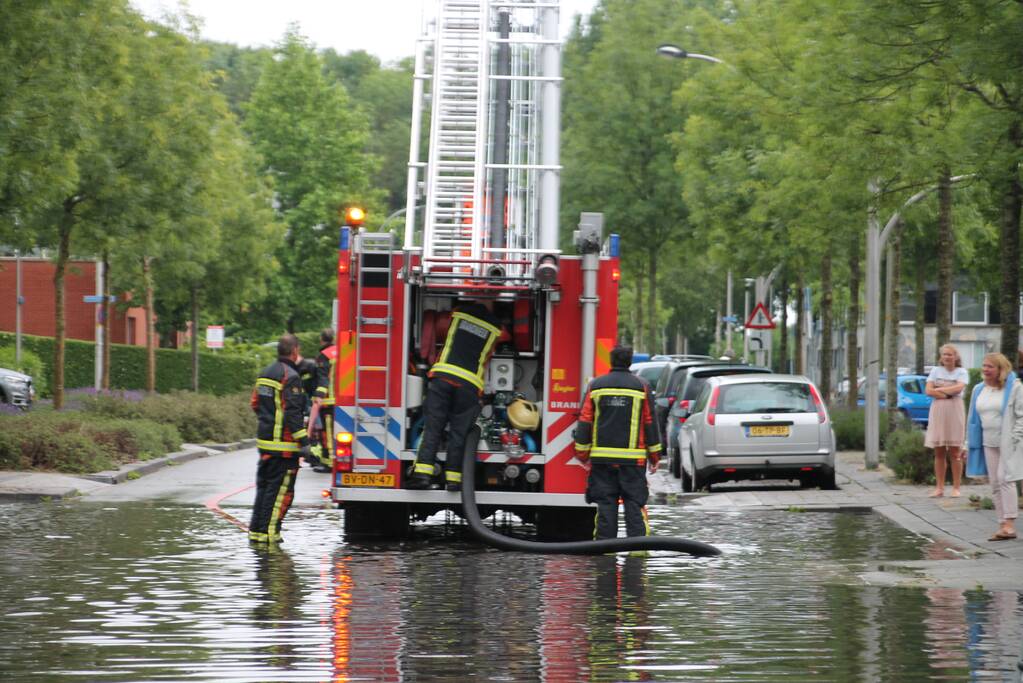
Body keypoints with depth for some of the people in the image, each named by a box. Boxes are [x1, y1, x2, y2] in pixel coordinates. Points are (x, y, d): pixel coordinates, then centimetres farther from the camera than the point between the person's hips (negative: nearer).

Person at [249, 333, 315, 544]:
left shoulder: (265, 372, 13)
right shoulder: (290, 377, -15)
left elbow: (255, 404, 22)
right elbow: (293, 413, -19)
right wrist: (304, 443, -18)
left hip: (264, 439, 9)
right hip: (284, 444, -9)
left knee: (264, 485, 14)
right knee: (280, 489, -4)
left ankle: (256, 530, 16)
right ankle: (269, 531, -5)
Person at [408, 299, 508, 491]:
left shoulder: (458, 314, 16)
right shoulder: (497, 329, 13)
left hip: (443, 375, 1)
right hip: (469, 385, 0)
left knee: (433, 427, 0)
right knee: (459, 433, 5)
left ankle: (423, 472, -11)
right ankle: (453, 478, -1)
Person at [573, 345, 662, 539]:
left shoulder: (596, 385, 4)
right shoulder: (641, 387, 1)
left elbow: (584, 422, 4)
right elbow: (650, 423, 3)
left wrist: (582, 453, 11)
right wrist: (654, 456, 10)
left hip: (602, 457, 1)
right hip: (633, 458, -1)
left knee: (605, 503, 4)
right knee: (634, 502, 1)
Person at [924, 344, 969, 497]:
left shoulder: (962, 372, 5)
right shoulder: (936, 371, 11)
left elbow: (958, 388, -14)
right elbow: (928, 391, -1)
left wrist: (939, 389, -6)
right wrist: (947, 394, -10)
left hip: (954, 413, -2)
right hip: (937, 413, 2)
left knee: (955, 453, -3)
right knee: (939, 453, 3)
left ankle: (956, 488, -1)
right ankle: (939, 488, 6)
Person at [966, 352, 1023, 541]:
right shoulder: (979, 390, 12)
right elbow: (973, 419, 17)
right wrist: (970, 444, 13)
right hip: (989, 443, 6)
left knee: (1005, 478, -15)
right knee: (995, 484, 4)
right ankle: (1002, 525, 8)